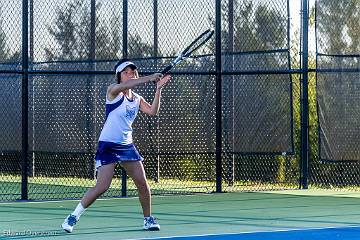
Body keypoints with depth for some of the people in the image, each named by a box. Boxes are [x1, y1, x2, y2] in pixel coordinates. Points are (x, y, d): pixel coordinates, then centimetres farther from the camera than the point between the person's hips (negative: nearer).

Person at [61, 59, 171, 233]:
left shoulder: (137, 99, 10)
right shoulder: (113, 91, -7)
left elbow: (152, 111, -7)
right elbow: (124, 85, -30)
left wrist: (158, 89, -15)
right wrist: (149, 78, -32)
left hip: (127, 145, 6)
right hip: (108, 145, -6)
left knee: (142, 184, 0)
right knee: (102, 187, -14)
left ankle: (148, 219, 19)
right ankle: (73, 217, -2)